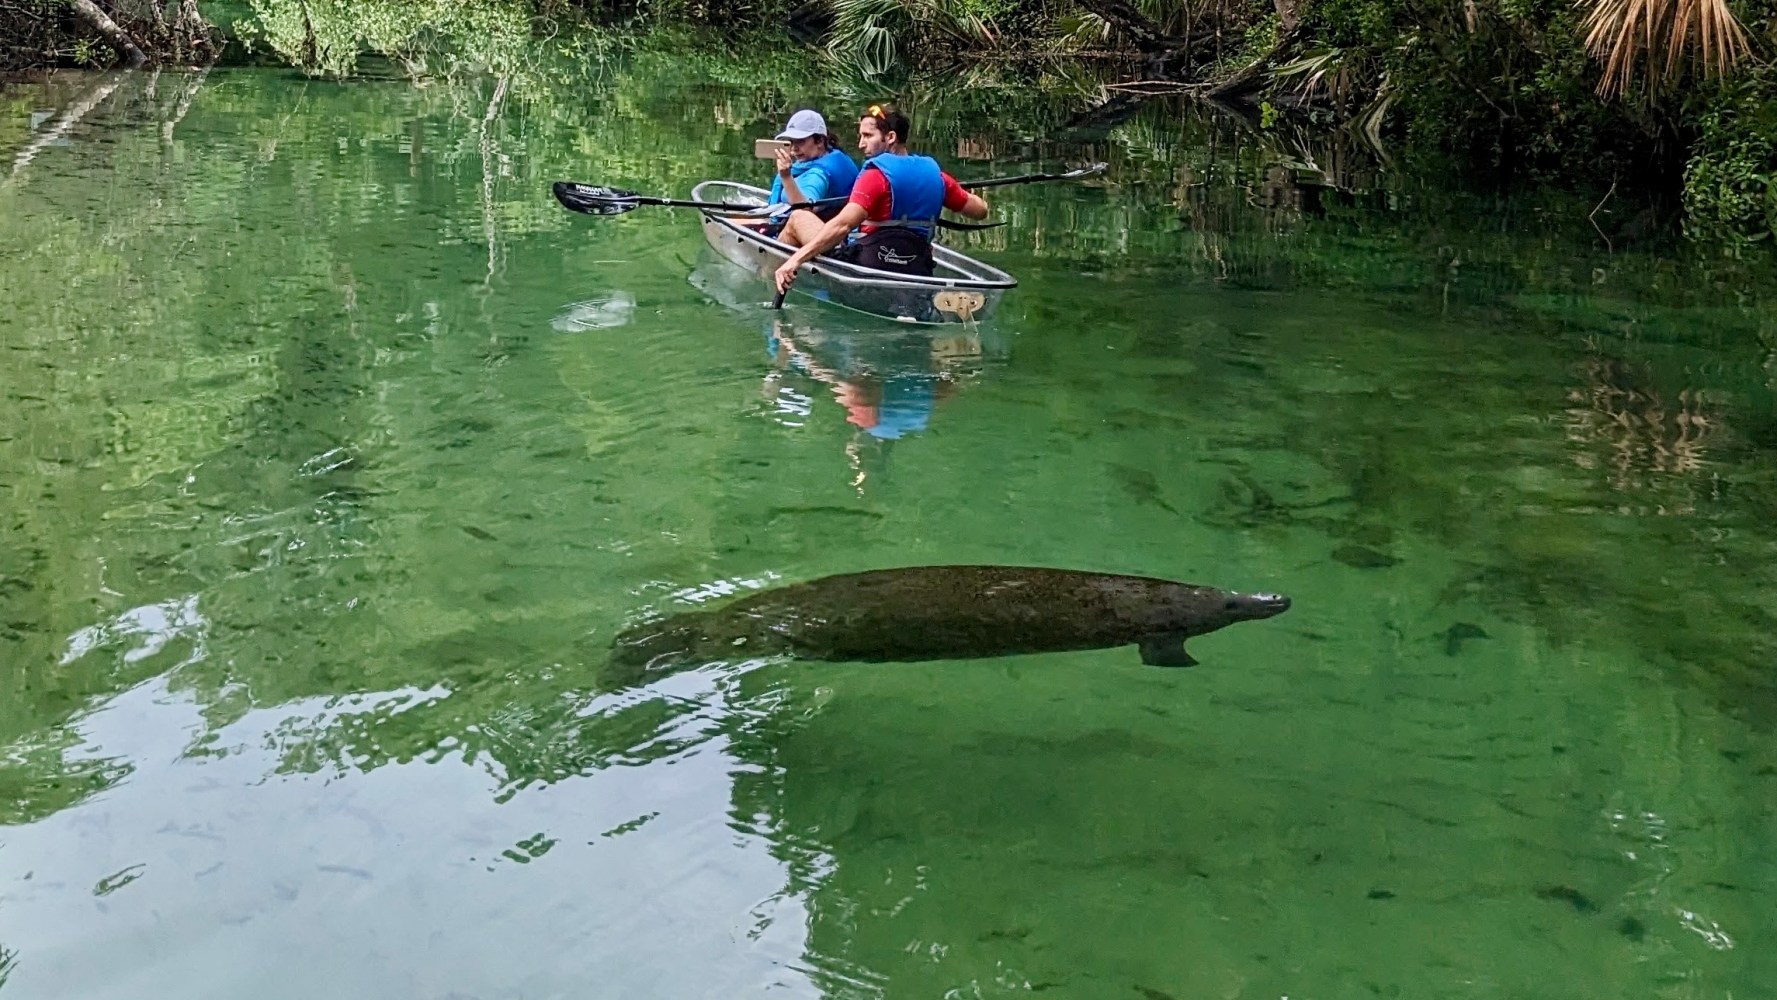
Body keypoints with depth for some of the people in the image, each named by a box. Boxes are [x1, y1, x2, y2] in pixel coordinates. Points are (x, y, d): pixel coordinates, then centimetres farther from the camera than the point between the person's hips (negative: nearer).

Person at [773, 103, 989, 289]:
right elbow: (980, 210, 14)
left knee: (798, 219, 10)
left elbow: (842, 225, -26)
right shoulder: (934, 173, 5)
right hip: (916, 273, 7)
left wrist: (796, 259, -30)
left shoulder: (877, 175, -13)